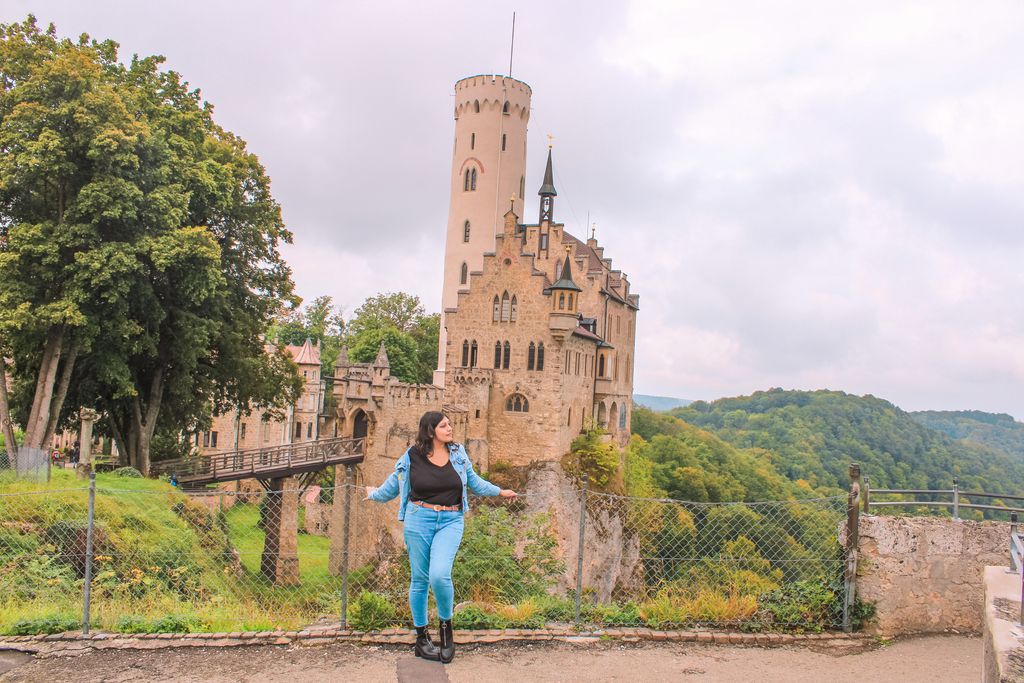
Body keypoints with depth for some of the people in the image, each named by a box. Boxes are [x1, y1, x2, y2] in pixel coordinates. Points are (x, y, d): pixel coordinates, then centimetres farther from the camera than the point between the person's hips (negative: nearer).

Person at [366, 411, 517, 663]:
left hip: (450, 521, 0)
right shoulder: (412, 456, -2)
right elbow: (394, 484, 16)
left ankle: (446, 627, 6)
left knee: (439, 575, -19)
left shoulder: (458, 453, 5)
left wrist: (499, 491, 28)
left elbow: (473, 481, 22)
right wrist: (374, 494, 28)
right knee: (420, 579, 7)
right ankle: (421, 637, 23)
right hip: (418, 519, 0)